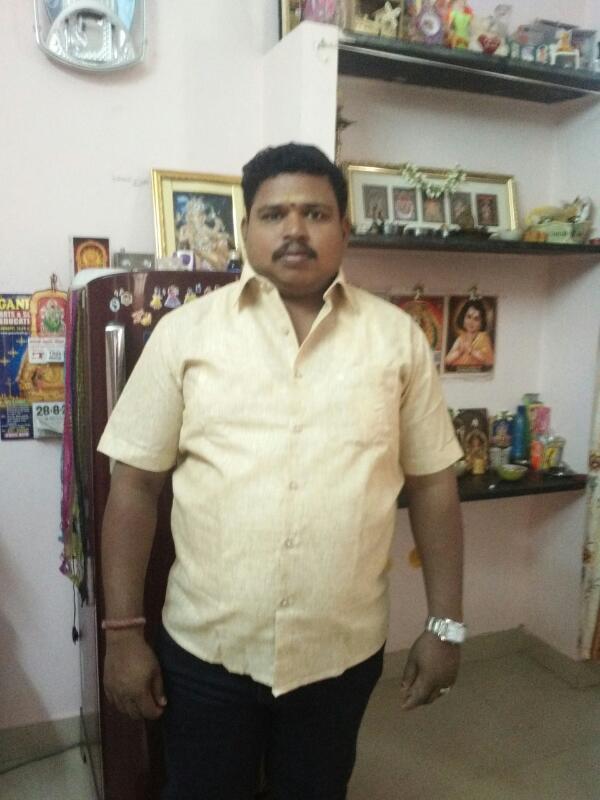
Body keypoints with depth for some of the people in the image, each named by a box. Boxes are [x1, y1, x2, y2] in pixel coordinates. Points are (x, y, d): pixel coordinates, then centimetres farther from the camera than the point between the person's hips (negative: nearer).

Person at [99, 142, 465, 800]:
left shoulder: (397, 337, -2)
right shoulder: (185, 331, -6)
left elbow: (432, 483, 1)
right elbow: (135, 483, -4)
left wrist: (445, 624, 1)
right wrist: (123, 629, -4)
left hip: (345, 648, 2)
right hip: (206, 646, 0)